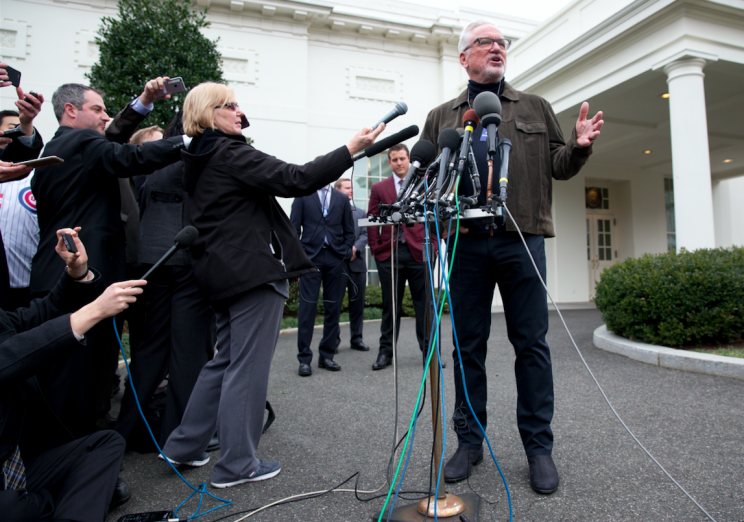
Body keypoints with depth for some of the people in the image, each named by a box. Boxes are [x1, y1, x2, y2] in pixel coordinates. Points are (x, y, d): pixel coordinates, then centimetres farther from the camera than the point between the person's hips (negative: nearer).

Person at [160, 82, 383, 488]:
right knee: (247, 366, -1)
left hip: (222, 273, 10)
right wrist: (351, 149, -19)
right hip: (254, 271, -10)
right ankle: (237, 464, 11)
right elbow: (296, 179, -21)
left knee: (226, 359, 19)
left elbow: (194, 223, 23)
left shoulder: (198, 162, 18)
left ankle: (184, 444, 27)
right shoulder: (229, 154, -11)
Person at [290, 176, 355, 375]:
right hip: (310, 257, -2)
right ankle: (304, 358, 2)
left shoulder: (342, 199, 14)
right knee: (307, 307, -5)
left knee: (333, 307, 4)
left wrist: (346, 253, 4)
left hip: (335, 258, 3)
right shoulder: (303, 195, 8)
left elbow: (349, 231, 16)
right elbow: (294, 228, 4)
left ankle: (327, 355, 14)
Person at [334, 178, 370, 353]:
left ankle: (357, 338, 16)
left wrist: (355, 248, -10)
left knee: (358, 302, 7)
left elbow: (364, 235, 8)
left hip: (357, 262, 4)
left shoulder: (360, 213, 19)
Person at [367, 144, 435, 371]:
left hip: (419, 252, 0)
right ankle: (386, 352, 16)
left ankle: (428, 350, 15)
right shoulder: (379, 188, 11)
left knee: (424, 304, 4)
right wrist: (375, 248, 0)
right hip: (389, 253, 1)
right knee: (390, 305, 6)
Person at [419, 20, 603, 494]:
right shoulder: (441, 117, 18)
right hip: (465, 241, 1)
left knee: (531, 343, 2)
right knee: (468, 344, 6)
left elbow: (558, 165, 15)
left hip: (522, 238, 0)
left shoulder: (535, 108, 19)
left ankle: (538, 446, 16)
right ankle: (470, 441, 20)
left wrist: (579, 146, -8)